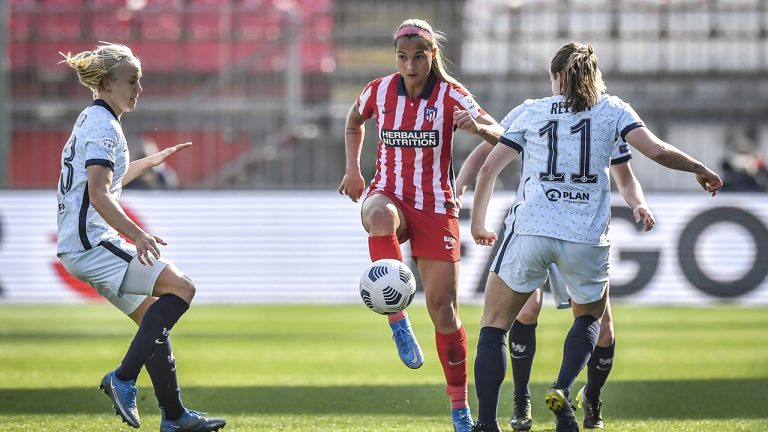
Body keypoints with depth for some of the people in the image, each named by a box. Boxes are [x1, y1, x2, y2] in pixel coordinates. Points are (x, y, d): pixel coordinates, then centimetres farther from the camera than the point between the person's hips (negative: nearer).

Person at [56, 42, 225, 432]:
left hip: (80, 245, 10)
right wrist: (137, 235, -32)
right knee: (181, 287, -16)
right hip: (91, 242, -10)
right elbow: (98, 194, -23)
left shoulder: (91, 120, 19)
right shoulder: (103, 126, -12)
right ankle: (123, 378, -17)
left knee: (153, 316, 13)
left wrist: (155, 159, 46)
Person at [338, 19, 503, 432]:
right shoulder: (379, 90, 1)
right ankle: (397, 319, -31)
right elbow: (354, 122, 23)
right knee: (379, 217, -40)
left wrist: (477, 126, -42)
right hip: (388, 195, 1)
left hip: (435, 207, -1)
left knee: (444, 311, -2)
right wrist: (352, 168, 11)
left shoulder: (450, 94, -7)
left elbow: (498, 133, -19)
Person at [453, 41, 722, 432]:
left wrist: (478, 223, 25)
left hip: (530, 229, 0)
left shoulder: (534, 112, 14)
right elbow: (657, 151, -1)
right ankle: (562, 391, 0)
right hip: (586, 237, 0)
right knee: (590, 316, 27)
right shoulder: (612, 110, 11)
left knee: (494, 327, 10)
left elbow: (488, 168, 12)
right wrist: (701, 170, 16)